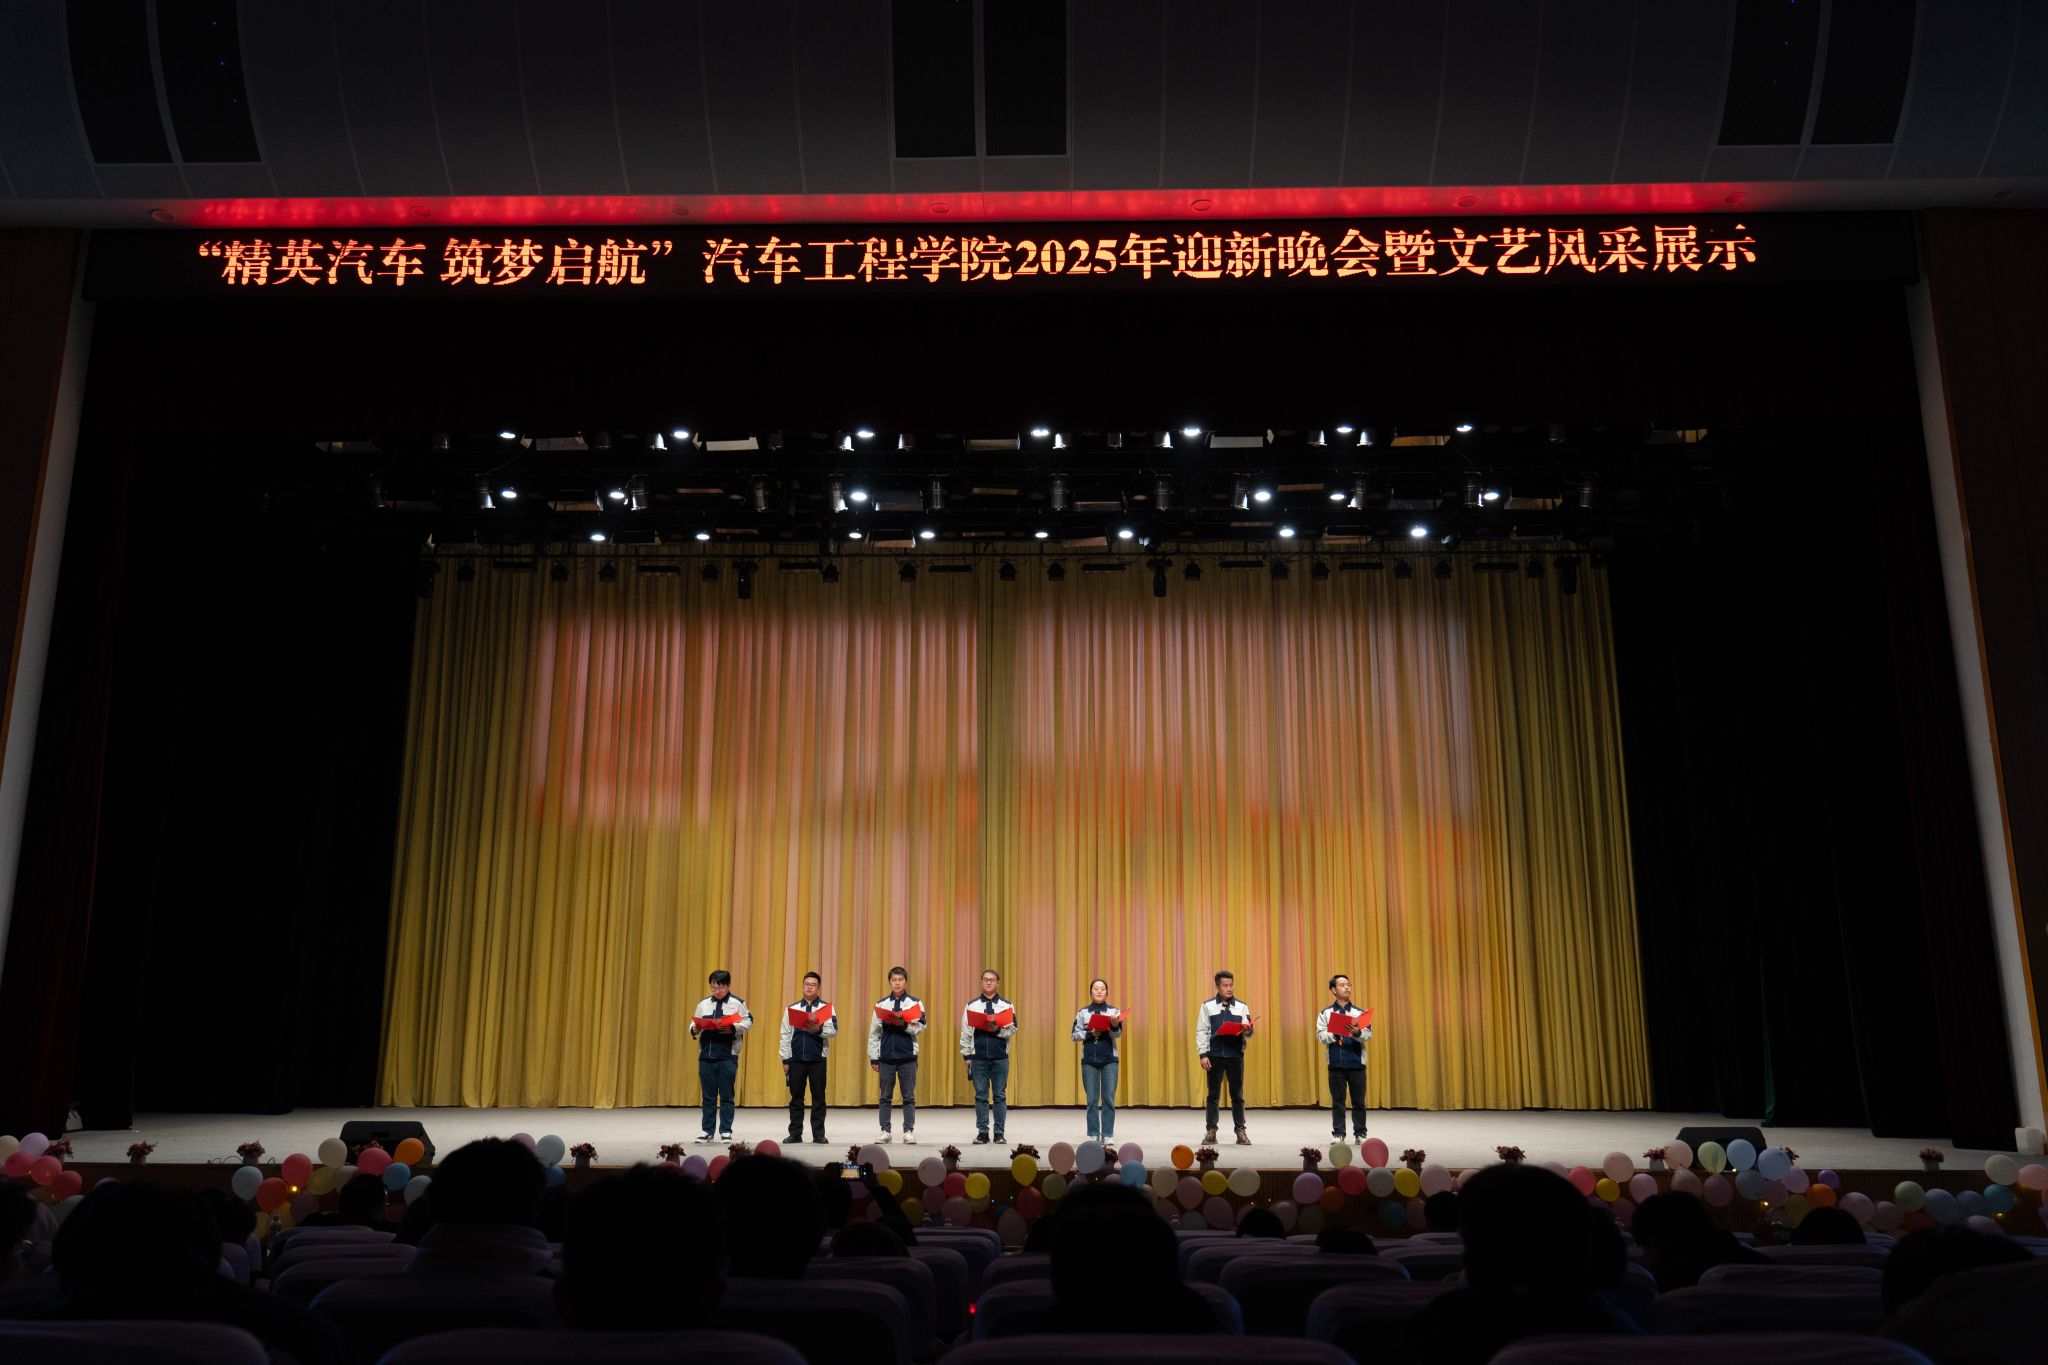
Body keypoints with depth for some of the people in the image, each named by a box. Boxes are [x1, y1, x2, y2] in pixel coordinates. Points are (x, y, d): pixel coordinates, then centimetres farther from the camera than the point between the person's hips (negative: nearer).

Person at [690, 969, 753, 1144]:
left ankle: (726, 1131, 8)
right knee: (708, 1095, 8)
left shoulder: (737, 1003, 1)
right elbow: (693, 1024, 12)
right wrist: (695, 1029, -10)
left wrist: (733, 1028, -18)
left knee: (726, 1095, 2)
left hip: (728, 1056, -3)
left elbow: (748, 1022, -4)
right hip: (705, 1055, 3)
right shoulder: (703, 1003, 12)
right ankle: (707, 1130, 16)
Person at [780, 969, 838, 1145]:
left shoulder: (826, 1007, 3)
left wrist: (819, 1029, -24)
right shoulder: (792, 1008, 8)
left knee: (818, 1097, 2)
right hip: (796, 1059, 2)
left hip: (818, 1059, -1)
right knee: (796, 1098, 6)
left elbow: (834, 1031, -6)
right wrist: (785, 1060, 3)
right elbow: (785, 1035, 7)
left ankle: (818, 1134, 8)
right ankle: (795, 1134, 13)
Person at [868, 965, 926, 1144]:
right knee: (885, 1096, 6)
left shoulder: (915, 1003, 2)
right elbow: (874, 1032, 8)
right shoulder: (881, 1004, 7)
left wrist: (904, 1024, -22)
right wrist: (873, 1057, 4)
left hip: (908, 1056, -2)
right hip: (886, 1056, 2)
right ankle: (885, 1131, 13)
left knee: (909, 1096, 2)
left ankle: (909, 1131, 9)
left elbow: (920, 1027, -6)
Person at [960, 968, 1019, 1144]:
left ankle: (999, 1132, 9)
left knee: (1000, 1096, 3)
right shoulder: (971, 1005, 5)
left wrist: (997, 1029, -18)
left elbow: (1012, 1030, -1)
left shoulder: (1007, 1006, 4)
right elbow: (965, 1032, 5)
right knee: (981, 1096, 3)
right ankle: (982, 1132, 10)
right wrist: (966, 1055, 2)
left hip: (1000, 1057, 0)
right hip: (978, 1057, 0)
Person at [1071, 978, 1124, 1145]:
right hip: (1089, 1060, 1)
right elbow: (1075, 1035, 2)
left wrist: (1115, 1025, -30)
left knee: (1109, 1098, -2)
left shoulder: (1114, 1010, 3)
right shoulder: (1083, 1012, 5)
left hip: (1109, 1059, -1)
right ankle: (1093, 1134, 8)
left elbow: (1119, 1034, -8)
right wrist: (1090, 1033, -15)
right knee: (1092, 1099, 3)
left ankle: (1108, 1134, 4)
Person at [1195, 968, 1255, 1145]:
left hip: (1236, 1055, 1)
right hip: (1214, 1055, -1)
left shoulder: (1242, 1006, 7)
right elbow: (1202, 1031, 2)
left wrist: (1247, 1030, -19)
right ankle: (1211, 1131, 10)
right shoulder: (1207, 1006, 4)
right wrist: (1203, 1054, -6)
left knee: (1237, 1095, 3)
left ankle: (1241, 1131, 9)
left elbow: (1248, 1033, 5)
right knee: (1213, 1095, 4)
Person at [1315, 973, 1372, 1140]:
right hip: (1336, 1063, -1)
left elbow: (1368, 1034, -5)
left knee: (1359, 1101, 5)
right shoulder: (1326, 1013, 4)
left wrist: (1358, 1033, -26)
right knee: (1337, 1101, 4)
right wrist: (1334, 1034, -20)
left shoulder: (1359, 1012, 6)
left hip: (1356, 1062, 1)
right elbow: (1320, 1035, -3)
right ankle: (1338, 1134, 11)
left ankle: (1360, 1134, 14)